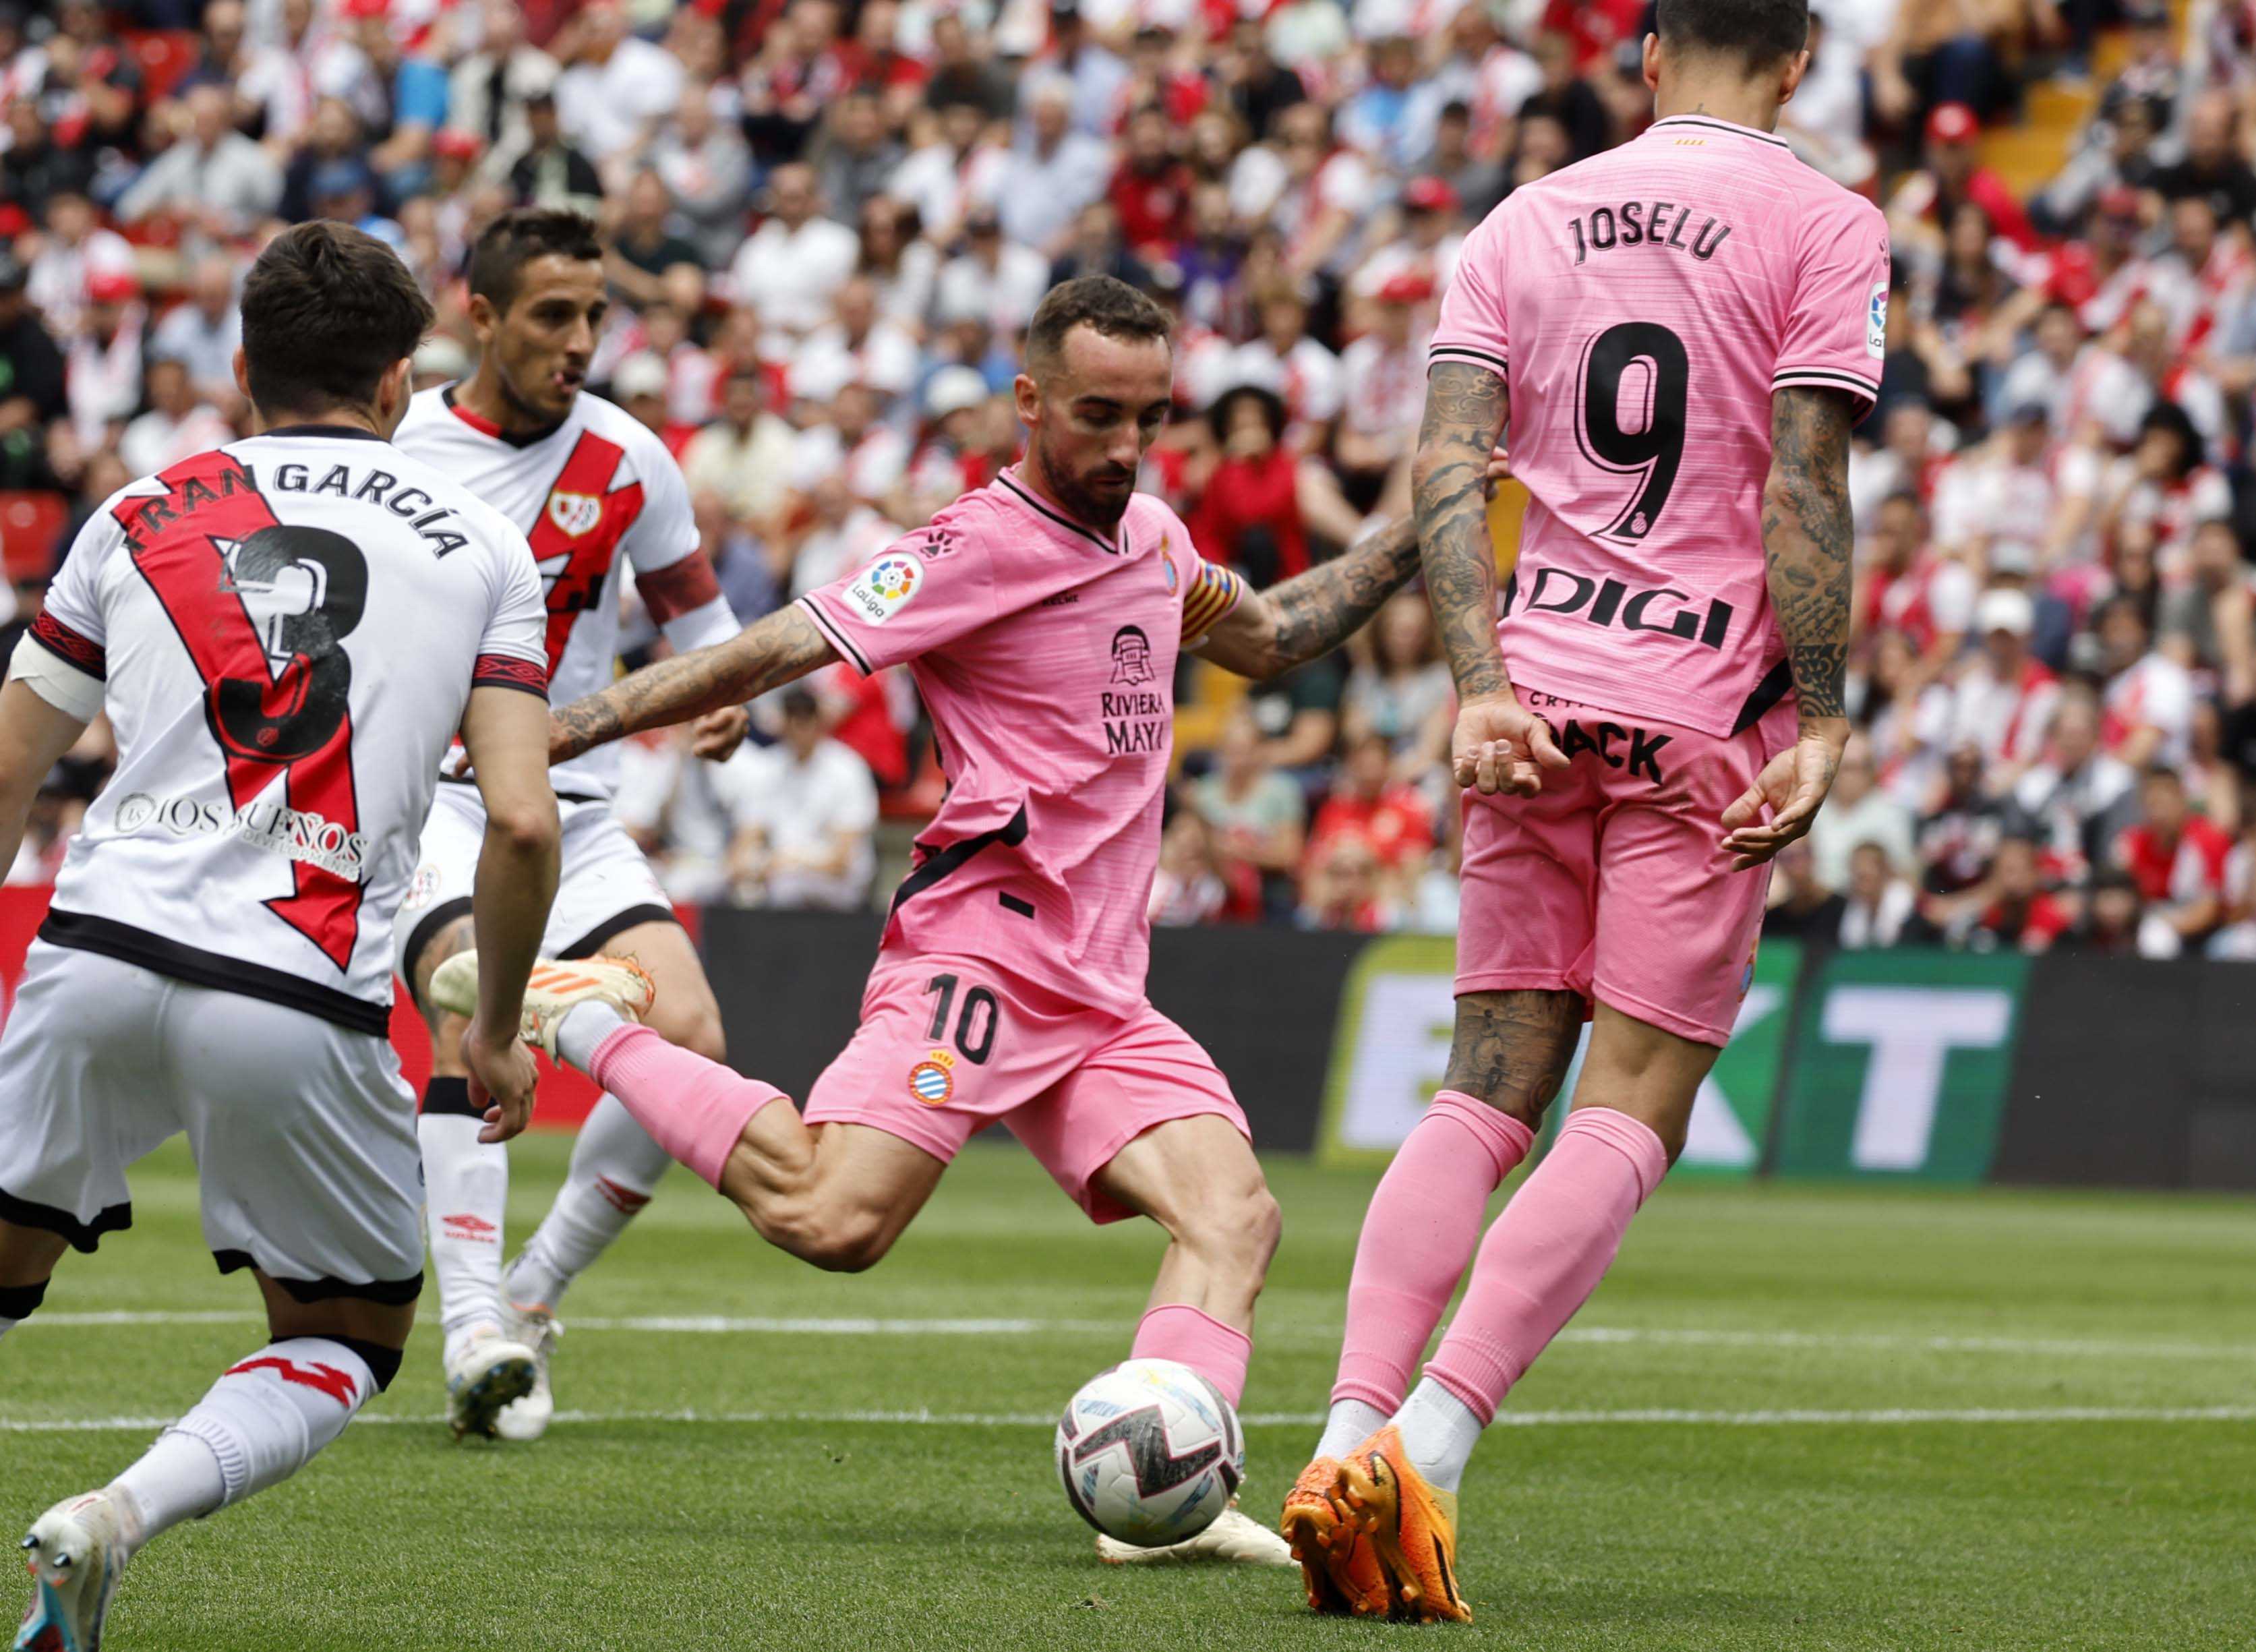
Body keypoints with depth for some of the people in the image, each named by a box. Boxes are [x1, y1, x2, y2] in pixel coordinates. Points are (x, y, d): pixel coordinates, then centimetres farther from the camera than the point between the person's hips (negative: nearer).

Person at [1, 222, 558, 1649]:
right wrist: (497, 1031, 14)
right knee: (351, 1343, 17)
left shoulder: (137, 517, 14)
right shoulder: (481, 545, 9)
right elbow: (521, 822, 0)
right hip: (305, 998, -2)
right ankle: (118, 1518, -8)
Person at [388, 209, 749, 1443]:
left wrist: (724, 692, -4)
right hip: (421, 802, -3)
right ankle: (475, 1332, -33)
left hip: (571, 816, 3)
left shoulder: (627, 461, 2)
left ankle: (533, 1296, 2)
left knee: (689, 1042, -16)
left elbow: (696, 613, 15)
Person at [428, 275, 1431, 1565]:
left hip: (1104, 996, 7)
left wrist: (1414, 543, 30)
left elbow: (1265, 640, 39)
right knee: (831, 1221, -23)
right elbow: (765, 656, -13)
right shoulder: (984, 547, -8)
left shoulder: (1153, 534, 17)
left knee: (1237, 1216, -14)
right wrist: (547, 735, -20)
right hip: (983, 948, -7)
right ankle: (591, 1029, -3)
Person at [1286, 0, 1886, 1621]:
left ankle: (1347, 1448, -6)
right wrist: (1821, 725, -10)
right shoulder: (1824, 228, -1)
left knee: (1488, 1092, 8)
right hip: (1706, 715, -4)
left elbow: (1449, 468, 2)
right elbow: (1803, 493, -10)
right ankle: (1425, 1453, -19)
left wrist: (1485, 685, -4)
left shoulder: (1526, 222, 13)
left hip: (1535, 701, 4)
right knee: (1628, 1121, -4)